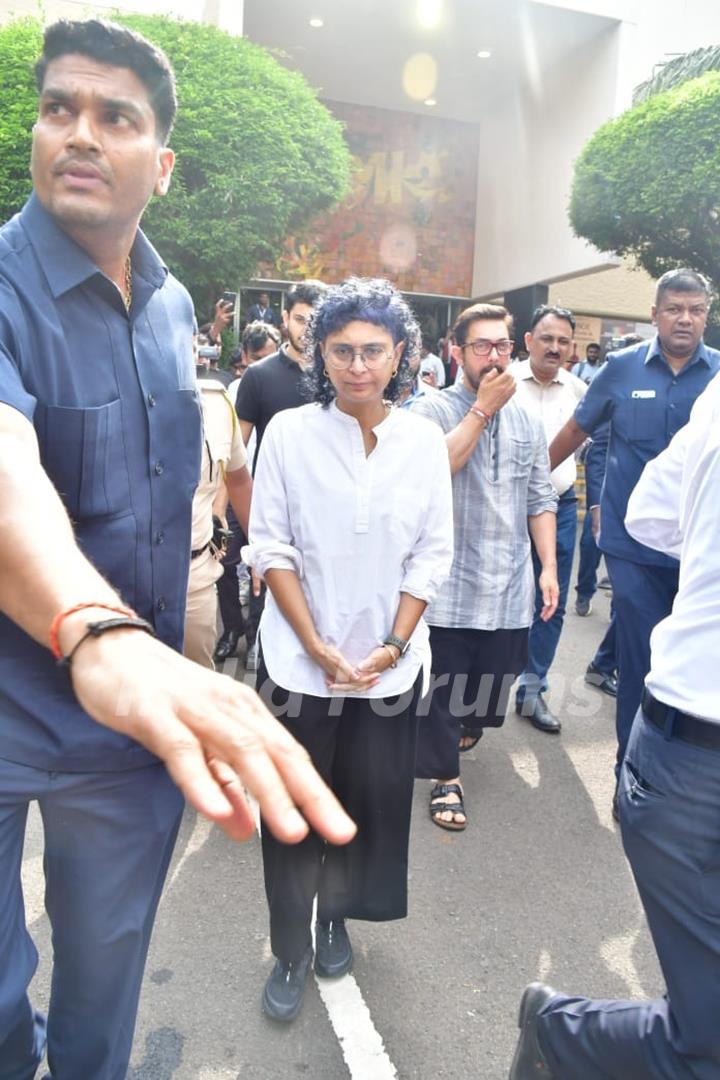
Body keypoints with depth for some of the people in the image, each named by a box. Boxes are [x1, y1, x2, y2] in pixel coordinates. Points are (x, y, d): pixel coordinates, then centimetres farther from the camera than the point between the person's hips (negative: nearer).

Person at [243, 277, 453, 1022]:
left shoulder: (424, 441, -1)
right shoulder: (288, 432, -7)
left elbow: (431, 556, 1)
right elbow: (270, 550, -6)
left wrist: (393, 646, -7)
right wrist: (318, 648, -11)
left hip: (389, 665, 2)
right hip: (299, 662, -1)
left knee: (372, 805, 12)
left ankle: (337, 917, 38)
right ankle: (290, 952, 29)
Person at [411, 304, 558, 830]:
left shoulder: (528, 419, 9)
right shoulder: (434, 408, -5)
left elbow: (541, 499, 10)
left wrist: (549, 566, 4)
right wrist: (482, 409, -18)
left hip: (510, 585, 5)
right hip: (449, 581, -4)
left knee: (496, 679, 17)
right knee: (444, 684, 5)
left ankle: (468, 725, 49)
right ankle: (447, 776, 25)